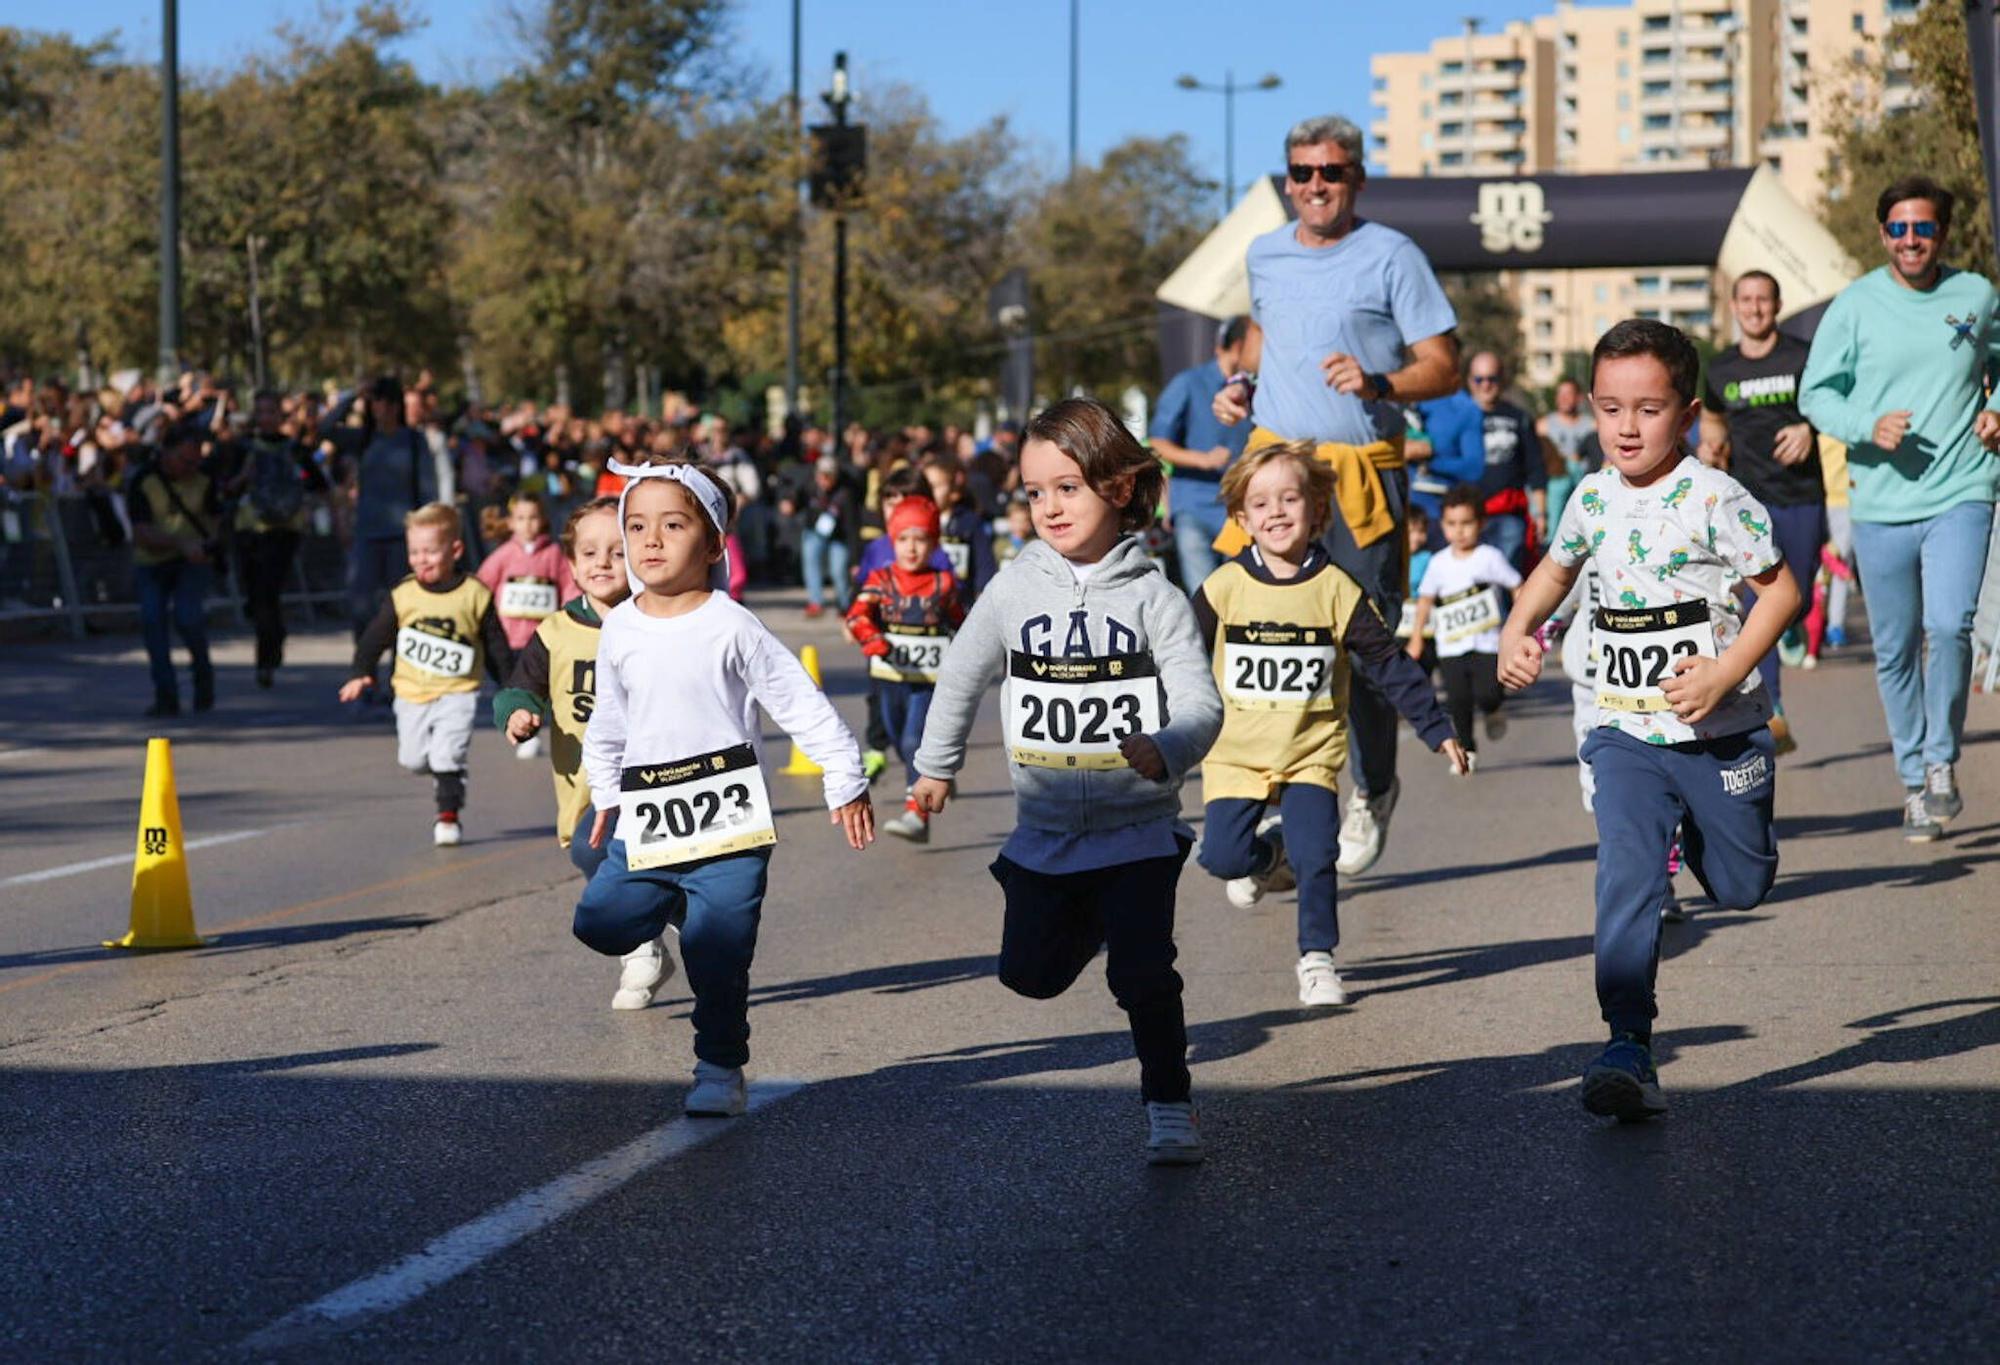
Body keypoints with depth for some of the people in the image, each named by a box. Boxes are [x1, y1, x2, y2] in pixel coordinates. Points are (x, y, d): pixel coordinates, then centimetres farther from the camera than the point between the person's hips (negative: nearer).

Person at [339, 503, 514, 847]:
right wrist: (361, 673, -1)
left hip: (457, 692, -3)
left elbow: (496, 647, 1)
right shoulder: (403, 596, -3)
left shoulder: (474, 595, -7)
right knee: (414, 757, 10)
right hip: (412, 691, 3)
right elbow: (376, 635, 6)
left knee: (448, 755, -14)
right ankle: (444, 778, 40)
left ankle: (449, 815, -1)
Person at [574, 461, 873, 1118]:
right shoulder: (619, 630, 6)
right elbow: (608, 721, 22)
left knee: (715, 957, -5)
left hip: (727, 817, -4)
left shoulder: (731, 627, -7)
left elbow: (801, 703, -4)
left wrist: (846, 781, -3)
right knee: (600, 923, -4)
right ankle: (675, 902, 24)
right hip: (647, 819, 4)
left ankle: (721, 1071, 9)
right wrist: (605, 793, 23)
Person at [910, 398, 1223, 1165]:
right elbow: (963, 676, 14)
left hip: (1138, 823, -4)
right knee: (1030, 973, 13)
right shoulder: (1016, 591, -1)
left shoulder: (1153, 597, -9)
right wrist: (937, 765, 24)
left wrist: (1166, 750, -37)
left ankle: (1170, 1109, 5)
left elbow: (1201, 701, -16)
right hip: (1045, 827, 4)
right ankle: (1093, 919, 45)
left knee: (1143, 974, -12)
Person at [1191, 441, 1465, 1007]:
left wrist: (1437, 729, 0)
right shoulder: (1224, 588, -3)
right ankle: (1267, 850, 25)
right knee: (1223, 856, -10)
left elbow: (1388, 663, 1)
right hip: (1235, 751, 1)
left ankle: (1316, 958, 5)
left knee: (1315, 858, -14)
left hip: (1312, 753, -1)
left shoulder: (1336, 589, -3)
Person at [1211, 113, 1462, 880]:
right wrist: (1243, 382, 13)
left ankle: (1371, 795, 24)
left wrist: (1379, 384, -21)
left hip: (1362, 472, -3)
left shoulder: (1391, 256, -3)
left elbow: (1444, 370, -3)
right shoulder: (1265, 255, 12)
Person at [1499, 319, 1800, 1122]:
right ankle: (1628, 1049, -20)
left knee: (1742, 888, 15)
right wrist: (1517, 630, 5)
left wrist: (1724, 672, -21)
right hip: (1627, 732, 2)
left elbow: (1781, 590, -10)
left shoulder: (1713, 499, -13)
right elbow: (1557, 569, 22)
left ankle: (1700, 831, 51)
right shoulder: (1593, 498, 2)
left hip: (1719, 730, -2)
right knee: (1626, 882, -16)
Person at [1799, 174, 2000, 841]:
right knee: (1895, 651, 7)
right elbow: (1816, 393, 4)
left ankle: (1943, 761, 0)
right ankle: (1914, 781, 21)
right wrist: (1869, 426, -13)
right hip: (1881, 503, 1)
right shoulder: (1855, 305, 1)